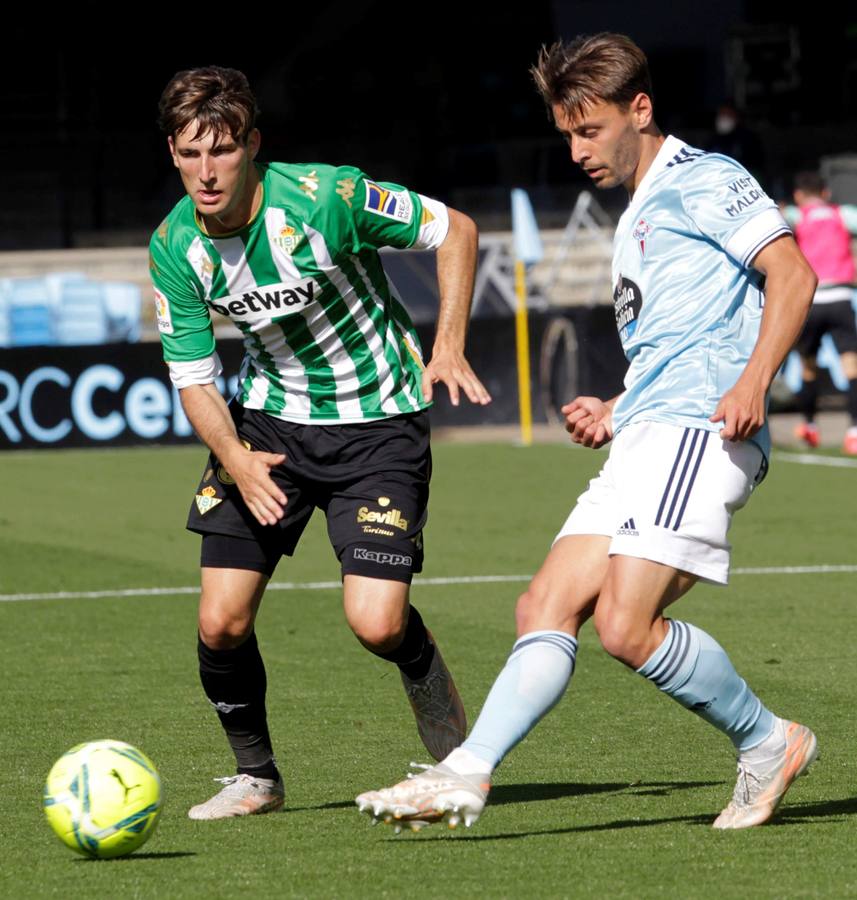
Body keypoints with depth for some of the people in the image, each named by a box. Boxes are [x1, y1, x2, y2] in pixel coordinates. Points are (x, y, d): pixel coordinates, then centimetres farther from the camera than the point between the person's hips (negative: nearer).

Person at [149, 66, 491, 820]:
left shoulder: (323, 198, -23)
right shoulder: (174, 247, -10)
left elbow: (454, 230, -10)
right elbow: (193, 376, -2)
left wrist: (449, 346, -18)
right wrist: (236, 459, -20)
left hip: (377, 419, -4)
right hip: (268, 418, 4)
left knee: (377, 623, -17)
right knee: (222, 622, -4)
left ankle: (455, 760, 9)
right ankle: (256, 776, 21)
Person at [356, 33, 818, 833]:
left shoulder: (700, 180, -1)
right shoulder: (637, 220, 27)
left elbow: (791, 272, -12)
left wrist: (754, 381, -24)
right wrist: (613, 414, 18)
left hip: (697, 432, -10)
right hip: (644, 440, 10)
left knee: (626, 625, -19)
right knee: (546, 607, -2)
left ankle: (767, 743, -2)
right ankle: (467, 775, -8)